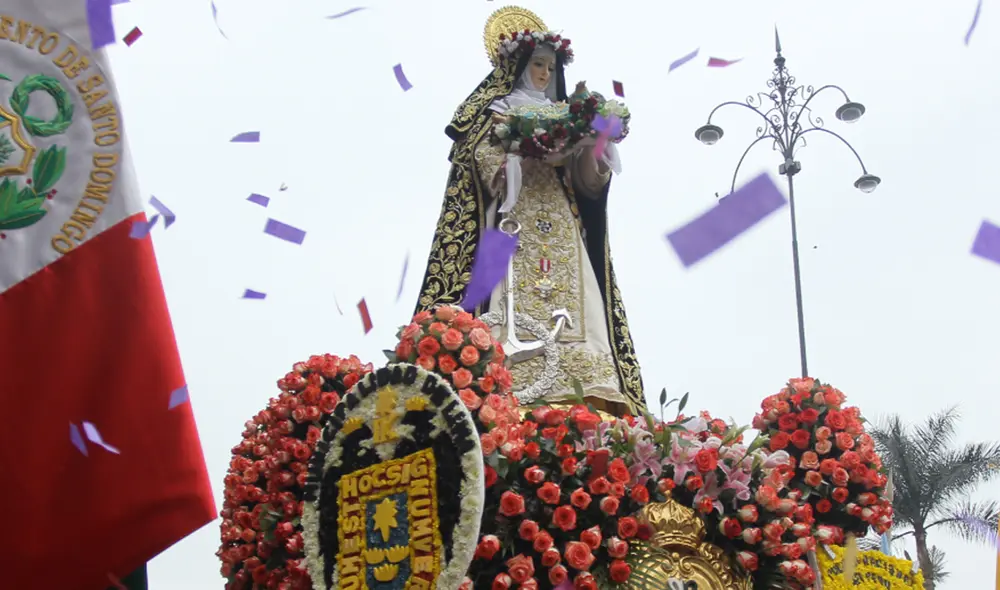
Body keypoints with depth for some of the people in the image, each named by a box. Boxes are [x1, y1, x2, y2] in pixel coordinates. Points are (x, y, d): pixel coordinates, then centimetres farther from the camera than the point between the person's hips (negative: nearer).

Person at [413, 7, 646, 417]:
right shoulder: (495, 112, 12)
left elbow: (588, 180, 13)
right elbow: (488, 166, -5)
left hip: (560, 230, 4)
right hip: (515, 226, -4)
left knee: (571, 313, -10)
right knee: (519, 314, -18)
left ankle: (581, 401, -19)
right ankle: (516, 395, -27)